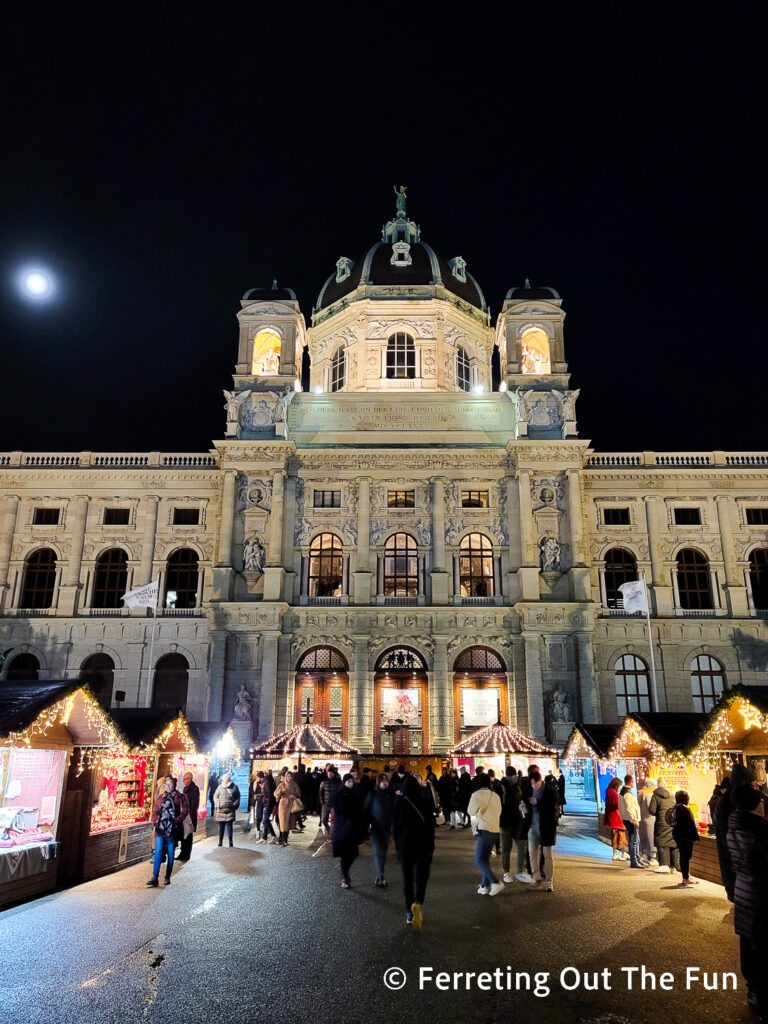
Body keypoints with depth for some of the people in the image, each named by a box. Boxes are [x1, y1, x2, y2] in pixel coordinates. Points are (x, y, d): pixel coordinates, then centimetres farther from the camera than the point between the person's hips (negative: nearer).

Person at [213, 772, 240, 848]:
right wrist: (218, 804, -2)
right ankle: (220, 842, 17)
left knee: (229, 825, -6)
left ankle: (230, 842, -2)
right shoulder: (220, 787, 6)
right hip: (221, 810, 2)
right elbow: (215, 796, 11)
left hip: (230, 810, -2)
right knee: (221, 826, 7)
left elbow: (237, 798, 9)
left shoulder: (234, 787, 4)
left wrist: (235, 805, -3)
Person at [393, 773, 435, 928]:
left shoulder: (399, 803, -3)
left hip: (404, 845, 1)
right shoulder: (425, 802, -8)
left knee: (407, 878, 12)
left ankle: (409, 914, 13)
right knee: (421, 875, 6)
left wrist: (398, 847, 11)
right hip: (422, 845, -1)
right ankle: (418, 903, -19)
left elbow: (395, 827, 2)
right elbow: (430, 826, -5)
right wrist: (431, 848, 3)